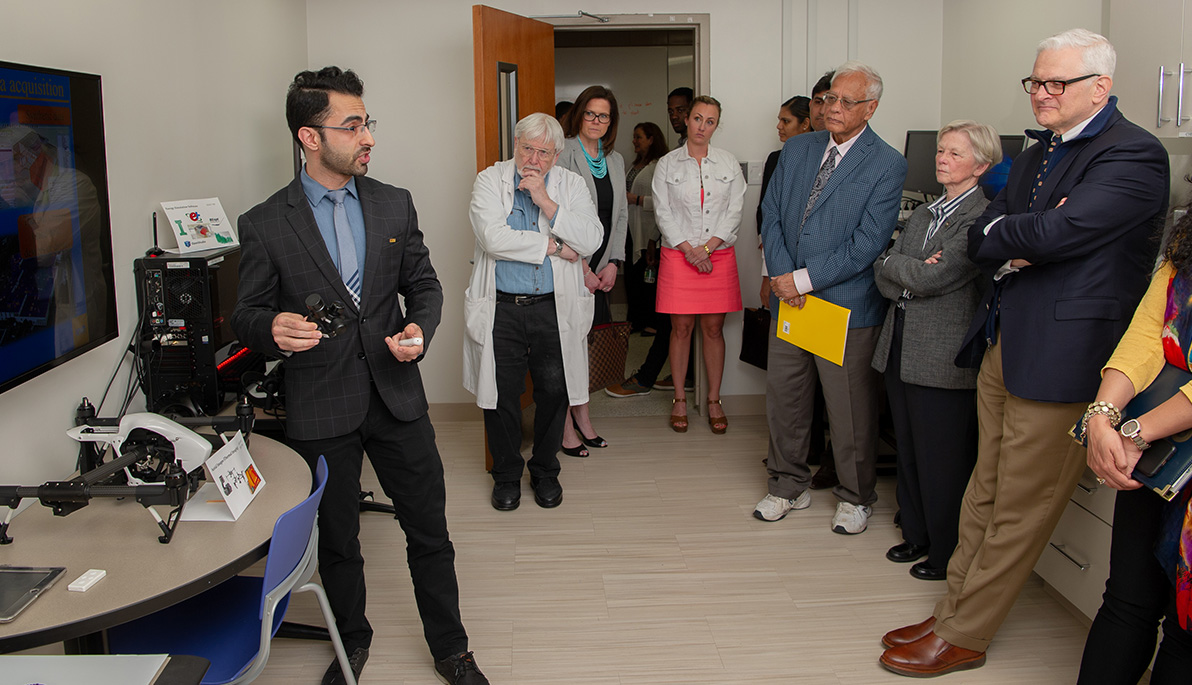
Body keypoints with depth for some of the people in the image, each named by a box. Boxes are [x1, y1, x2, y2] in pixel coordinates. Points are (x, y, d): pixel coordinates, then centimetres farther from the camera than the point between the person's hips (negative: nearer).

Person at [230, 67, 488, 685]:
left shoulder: (395, 204, 4)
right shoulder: (265, 224, -6)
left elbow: (423, 284, 10)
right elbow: (246, 316, -1)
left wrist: (420, 328, -11)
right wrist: (274, 328, -25)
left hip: (397, 396, 2)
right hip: (319, 408, -2)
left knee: (429, 533, 10)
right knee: (337, 542, 15)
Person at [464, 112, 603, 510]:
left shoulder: (570, 185, 5)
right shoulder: (490, 181, 0)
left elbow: (591, 241, -9)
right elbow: (494, 238, -16)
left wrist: (546, 201, -15)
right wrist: (553, 246, -11)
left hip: (554, 308, 1)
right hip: (501, 309, -1)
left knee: (554, 392, 7)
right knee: (502, 395, 6)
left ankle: (545, 472, 28)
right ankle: (506, 475, 26)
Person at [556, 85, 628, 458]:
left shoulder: (615, 160, 14)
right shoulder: (563, 154, -8)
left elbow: (621, 214, 16)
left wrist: (613, 263, 4)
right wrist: (581, 267, -12)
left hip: (600, 267, 6)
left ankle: (582, 417, 21)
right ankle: (566, 427, 5)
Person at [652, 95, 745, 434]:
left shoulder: (729, 164, 7)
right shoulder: (667, 164, 4)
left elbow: (734, 212, 1)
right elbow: (663, 213, -1)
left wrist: (707, 247, -10)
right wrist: (689, 250, -11)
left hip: (719, 256, 1)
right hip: (678, 255, -1)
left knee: (713, 329, 3)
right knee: (681, 328, 2)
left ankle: (714, 400, 12)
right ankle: (679, 399, 13)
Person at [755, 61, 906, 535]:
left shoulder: (887, 165, -7)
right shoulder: (797, 149, 10)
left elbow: (868, 244, -13)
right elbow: (771, 215, 8)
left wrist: (803, 279, -15)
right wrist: (780, 273, -8)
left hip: (846, 304, -5)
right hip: (789, 298, 5)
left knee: (850, 407, 5)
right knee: (784, 397, 12)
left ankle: (855, 497, 24)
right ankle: (788, 486, 30)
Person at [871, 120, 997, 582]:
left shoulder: (983, 217, -12)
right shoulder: (923, 214, 15)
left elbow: (932, 277, -20)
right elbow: (884, 278, 7)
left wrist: (894, 265, -3)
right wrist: (915, 273, -13)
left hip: (945, 354, -8)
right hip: (901, 344, 8)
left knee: (942, 460, 2)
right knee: (908, 450, 16)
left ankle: (949, 555, 17)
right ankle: (917, 534, 32)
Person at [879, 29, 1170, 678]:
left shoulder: (1134, 155, -12)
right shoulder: (1035, 155, 16)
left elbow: (1057, 233, -24)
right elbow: (980, 238, 10)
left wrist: (1000, 234, -5)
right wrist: (1017, 245, -11)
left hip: (1061, 357, -8)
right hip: (1002, 347, 9)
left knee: (1019, 510, 3)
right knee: (984, 495, 17)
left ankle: (961, 638, 14)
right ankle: (952, 614, 28)